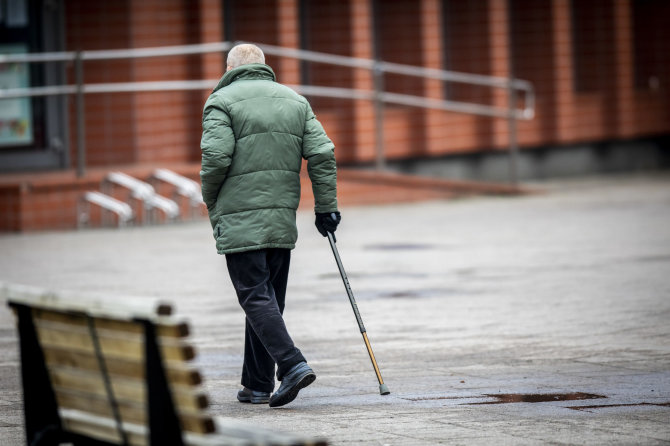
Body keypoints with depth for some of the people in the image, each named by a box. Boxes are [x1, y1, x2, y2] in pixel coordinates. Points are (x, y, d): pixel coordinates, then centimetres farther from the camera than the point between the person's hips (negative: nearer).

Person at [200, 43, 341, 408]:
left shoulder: (222, 101, -2)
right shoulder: (295, 100, 14)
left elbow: (216, 158, -13)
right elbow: (322, 153, 5)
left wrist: (210, 201, 4)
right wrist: (326, 208, 9)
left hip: (239, 221, -5)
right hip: (283, 221, 5)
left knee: (256, 298, -6)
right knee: (269, 299, 12)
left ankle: (292, 364, -22)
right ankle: (257, 385, 15)